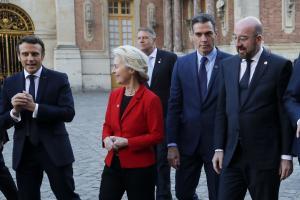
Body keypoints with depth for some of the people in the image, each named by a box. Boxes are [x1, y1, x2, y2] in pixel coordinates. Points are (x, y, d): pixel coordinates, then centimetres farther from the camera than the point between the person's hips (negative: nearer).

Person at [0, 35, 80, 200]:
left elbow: (68, 113, -16)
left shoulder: (59, 79, -5)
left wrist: (34, 107, -23)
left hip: (54, 149, -3)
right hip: (23, 152, 3)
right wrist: (15, 110, -19)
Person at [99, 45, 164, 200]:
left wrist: (127, 142, -19)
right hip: (113, 164, 6)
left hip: (139, 167, -6)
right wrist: (106, 138, -7)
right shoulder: (114, 95, 6)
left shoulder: (150, 99, -14)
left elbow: (157, 135, -13)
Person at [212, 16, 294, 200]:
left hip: (265, 156, -3)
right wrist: (219, 148, 4)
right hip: (232, 155, 4)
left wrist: (286, 155, -6)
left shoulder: (280, 66, -5)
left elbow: (286, 113, -5)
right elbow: (222, 110, 8)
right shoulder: (227, 65, 8)